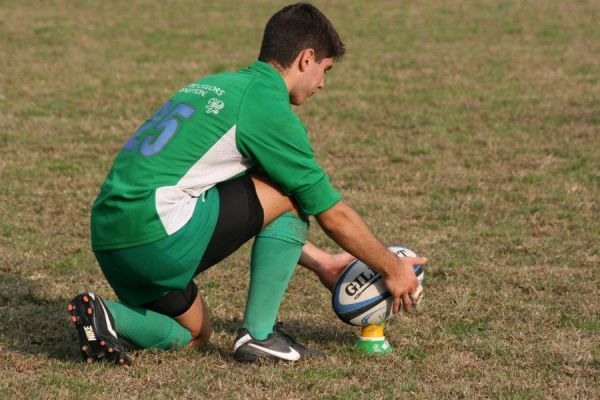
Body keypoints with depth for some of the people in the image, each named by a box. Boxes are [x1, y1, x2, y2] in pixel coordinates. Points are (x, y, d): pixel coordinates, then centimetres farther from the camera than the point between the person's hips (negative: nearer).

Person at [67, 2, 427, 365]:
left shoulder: (223, 86, 22)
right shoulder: (269, 108, -6)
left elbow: (254, 213, 31)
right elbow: (334, 215, 1)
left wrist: (321, 263, 36)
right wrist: (393, 269, 15)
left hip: (108, 236, 10)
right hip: (157, 233, -10)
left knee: (192, 336, 31)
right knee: (292, 191, 1)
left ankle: (106, 316, 5)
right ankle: (259, 334, 4)